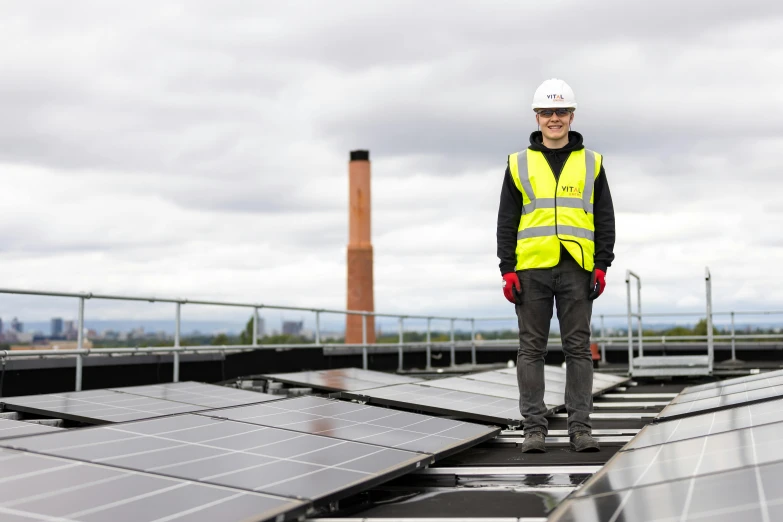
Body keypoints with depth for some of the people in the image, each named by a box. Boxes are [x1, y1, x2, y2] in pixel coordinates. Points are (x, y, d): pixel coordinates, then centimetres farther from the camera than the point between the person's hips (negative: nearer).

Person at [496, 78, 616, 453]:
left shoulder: (591, 163, 10)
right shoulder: (519, 164, 9)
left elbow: (605, 219, 8)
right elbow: (506, 221, 6)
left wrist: (601, 266, -2)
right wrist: (507, 270, -2)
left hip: (577, 269, 0)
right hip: (532, 269, 0)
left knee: (578, 349, 1)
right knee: (532, 349, 2)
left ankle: (580, 428, 6)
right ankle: (533, 428, 7)